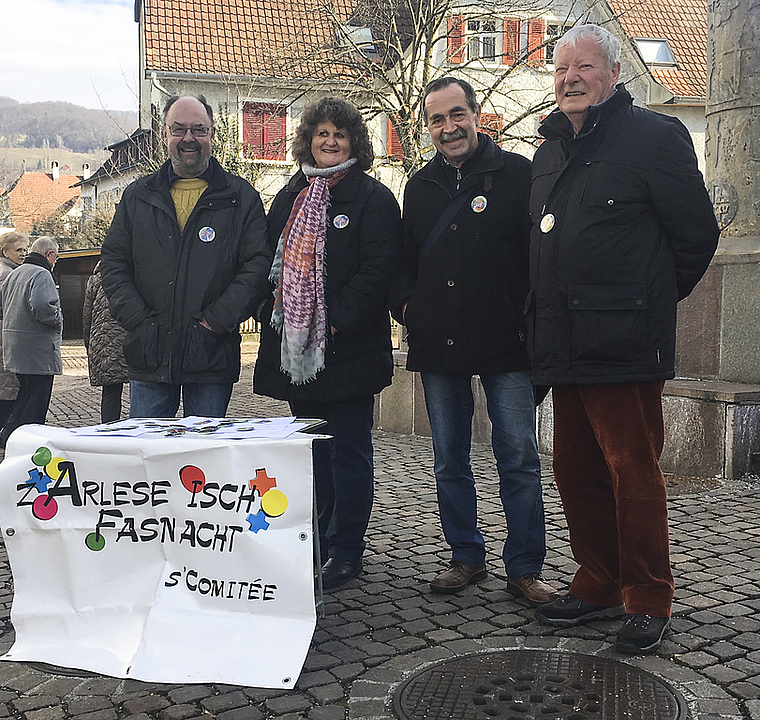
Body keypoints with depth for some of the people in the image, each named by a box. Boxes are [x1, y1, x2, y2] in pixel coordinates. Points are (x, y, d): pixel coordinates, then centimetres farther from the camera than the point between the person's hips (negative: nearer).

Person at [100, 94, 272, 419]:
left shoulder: (242, 198, 5)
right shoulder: (137, 197, 12)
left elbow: (259, 264, -4)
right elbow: (113, 263, 9)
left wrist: (217, 321, -13)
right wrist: (138, 320, -6)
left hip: (212, 355, -2)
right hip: (149, 355, 2)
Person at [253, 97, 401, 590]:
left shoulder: (373, 199, -3)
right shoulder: (289, 198, 16)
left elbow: (377, 270, -12)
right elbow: (272, 263, 18)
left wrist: (338, 322, -18)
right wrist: (274, 318, 5)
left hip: (346, 348, -6)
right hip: (296, 349, 6)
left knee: (348, 450, 1)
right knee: (312, 449, 14)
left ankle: (346, 550, 10)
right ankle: (315, 543, 25)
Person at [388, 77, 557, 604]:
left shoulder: (519, 174, -1)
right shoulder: (421, 186, 13)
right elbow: (406, 259, 21)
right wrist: (405, 303, 4)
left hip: (506, 344, -4)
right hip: (438, 346, 5)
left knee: (519, 460, 1)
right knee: (450, 462, 12)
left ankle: (525, 567, 13)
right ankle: (467, 557, 26)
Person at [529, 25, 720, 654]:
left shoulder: (655, 136, -3)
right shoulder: (551, 150, 18)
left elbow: (697, 232, -3)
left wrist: (654, 298, 5)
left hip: (624, 343, -7)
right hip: (564, 344, 8)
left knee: (633, 472, -3)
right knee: (575, 470, 12)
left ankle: (648, 602, 11)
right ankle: (598, 585, 27)